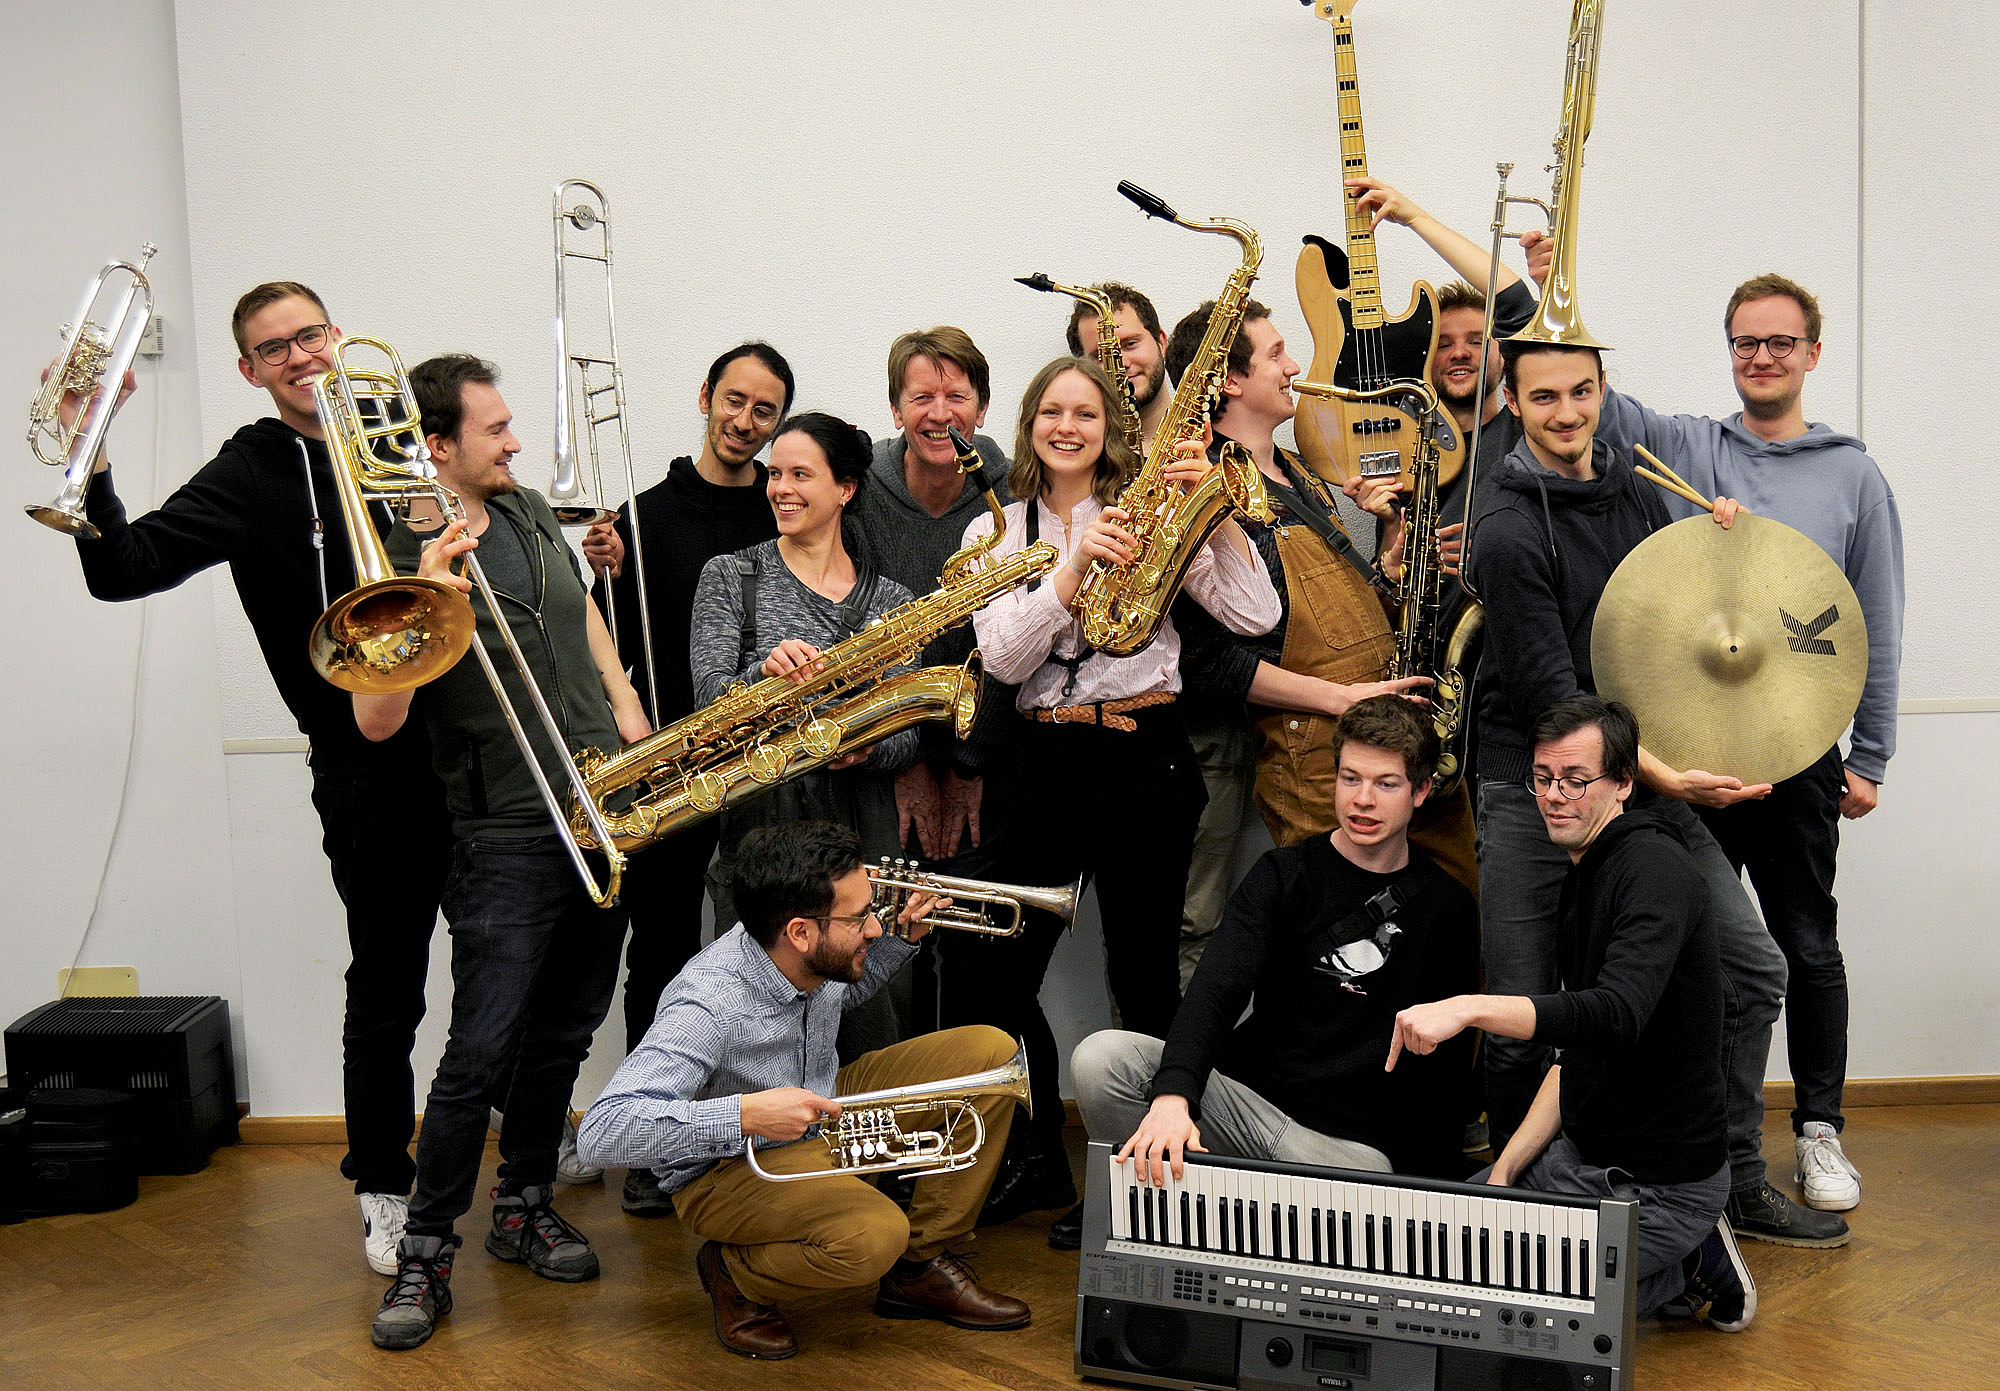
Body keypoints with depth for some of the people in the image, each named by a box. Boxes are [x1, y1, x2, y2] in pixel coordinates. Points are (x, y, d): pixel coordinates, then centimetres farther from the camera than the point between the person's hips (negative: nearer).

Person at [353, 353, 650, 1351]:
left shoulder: (530, 511, 10)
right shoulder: (405, 560, -11)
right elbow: (375, 721, -21)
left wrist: (626, 709, 13)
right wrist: (424, 598, -31)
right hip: (510, 838, -7)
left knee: (562, 1034, 14)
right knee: (480, 1052, -8)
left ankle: (524, 1206, 30)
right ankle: (426, 1250, 7)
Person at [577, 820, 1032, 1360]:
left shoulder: (816, 957, -11)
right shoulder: (707, 1006, -34)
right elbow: (601, 1132, -41)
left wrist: (905, 937, -2)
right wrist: (744, 1114, -47)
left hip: (826, 1114, 8)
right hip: (733, 1168, -8)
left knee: (990, 1052, -4)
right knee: (873, 1235, -37)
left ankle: (922, 1267, 5)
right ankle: (736, 1276, -4)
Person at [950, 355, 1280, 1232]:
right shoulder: (995, 531, 10)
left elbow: (1255, 616, -4)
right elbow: (1003, 658, -6)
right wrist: (1073, 567, -17)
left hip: (1146, 758, -3)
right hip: (1045, 764, 3)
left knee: (1144, 978, 1)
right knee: (988, 977, 1)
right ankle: (1039, 1164, 20)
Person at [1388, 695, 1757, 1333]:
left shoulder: (1656, 869, -19)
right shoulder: (1581, 878, 11)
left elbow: (1617, 1016, -36)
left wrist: (1468, 1009, -46)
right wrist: (1504, 1173, 4)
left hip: (1664, 1182, -10)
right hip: (1581, 1152, 10)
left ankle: (1685, 1264, 2)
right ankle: (1683, 1257, 14)